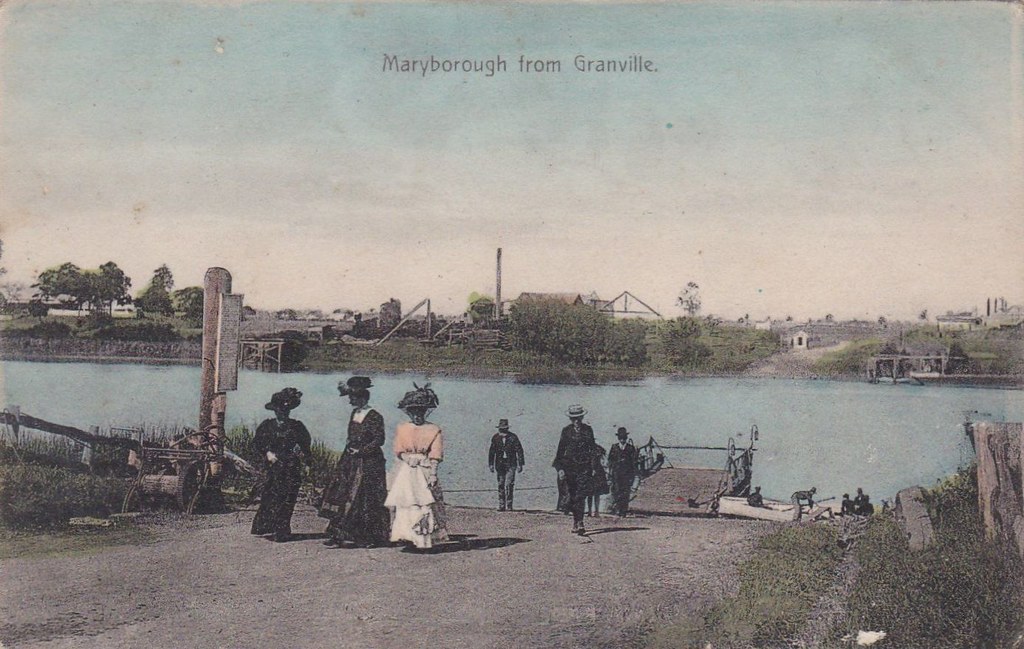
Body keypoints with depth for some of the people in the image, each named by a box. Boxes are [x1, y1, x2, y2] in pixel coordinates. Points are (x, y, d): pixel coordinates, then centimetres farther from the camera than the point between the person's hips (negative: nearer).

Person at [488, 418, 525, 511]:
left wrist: (520, 464, -3)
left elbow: (519, 451, 0)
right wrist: (491, 464, 4)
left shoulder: (513, 437, -3)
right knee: (501, 485, 4)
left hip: (511, 465, -3)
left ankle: (509, 505, -3)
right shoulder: (495, 437, 4)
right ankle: (501, 505, 10)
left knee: (509, 484, -12)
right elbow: (491, 451, 9)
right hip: (500, 464, 3)